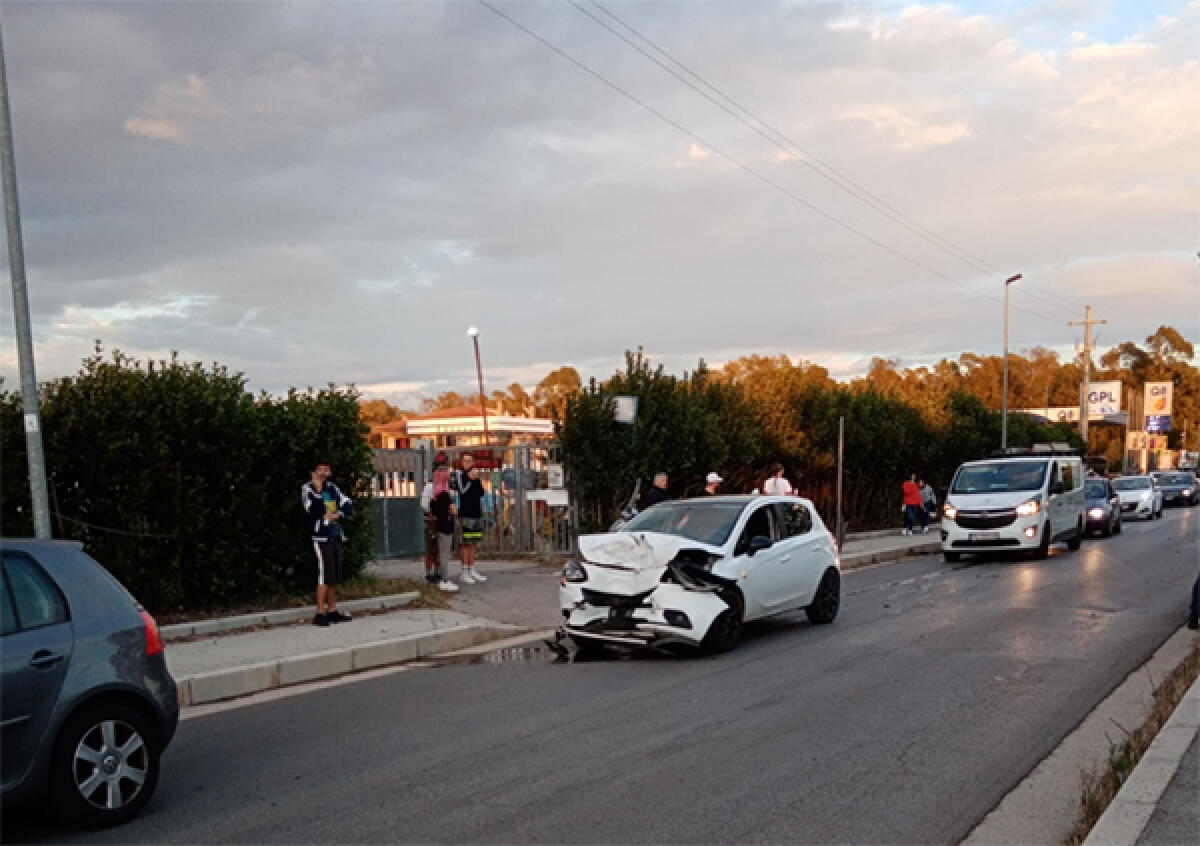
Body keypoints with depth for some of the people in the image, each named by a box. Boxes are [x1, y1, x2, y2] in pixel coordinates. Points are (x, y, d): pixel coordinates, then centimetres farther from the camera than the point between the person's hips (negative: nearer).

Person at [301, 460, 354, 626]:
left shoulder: (331, 487, 15)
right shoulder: (307, 488, -3)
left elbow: (348, 505, 11)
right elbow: (314, 510, -17)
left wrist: (337, 515, -5)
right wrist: (317, 489, -19)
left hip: (335, 535, 6)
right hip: (321, 536, -6)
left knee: (335, 575, 9)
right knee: (325, 574, -12)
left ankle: (332, 611, 17)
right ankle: (320, 613, -8)